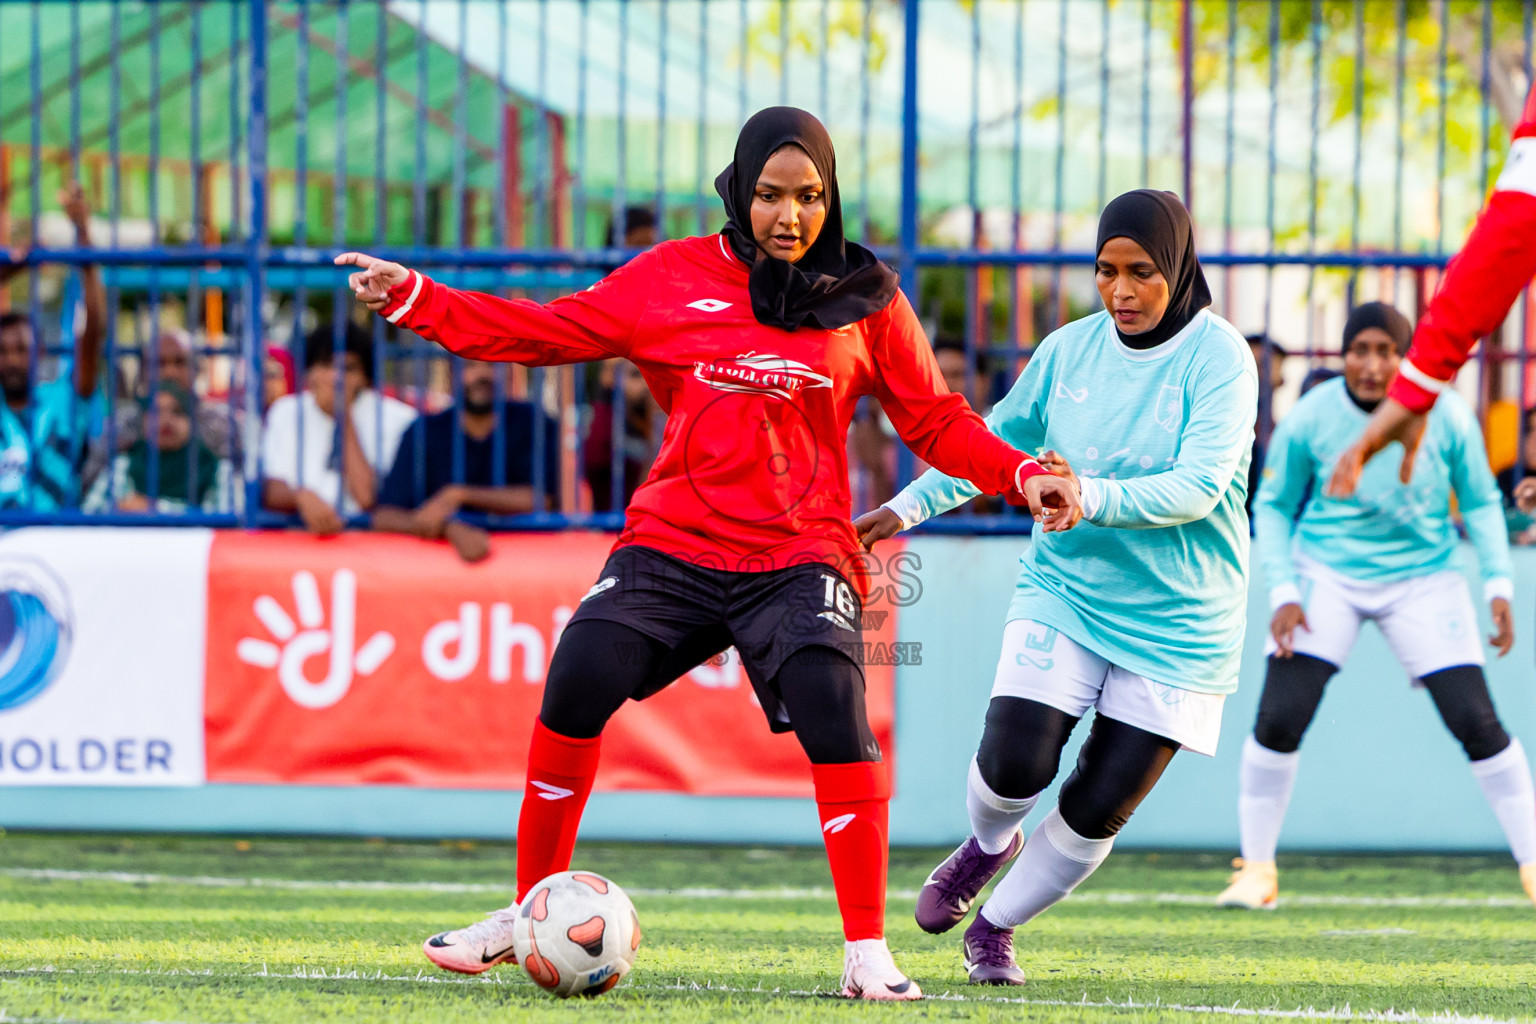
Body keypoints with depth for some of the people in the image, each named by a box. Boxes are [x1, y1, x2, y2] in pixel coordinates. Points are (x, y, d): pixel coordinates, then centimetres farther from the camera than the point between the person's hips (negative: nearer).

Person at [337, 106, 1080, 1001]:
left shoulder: (865, 299, 6)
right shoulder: (673, 280, 6)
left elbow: (938, 423, 12)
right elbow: (544, 331, 10)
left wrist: (1023, 475, -4)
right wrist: (415, 299, 2)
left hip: (799, 560, -1)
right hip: (672, 548, 1)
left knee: (834, 714, -23)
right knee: (580, 681, -17)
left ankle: (869, 953, -10)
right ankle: (531, 912, 1)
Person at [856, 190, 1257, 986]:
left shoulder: (1217, 356, -13)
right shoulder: (1070, 349, 0)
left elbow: (1199, 487, -24)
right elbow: (993, 442, 16)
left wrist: (1091, 498, -36)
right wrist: (907, 508, 8)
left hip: (1179, 621, -2)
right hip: (1064, 589, 2)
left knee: (1096, 814, -1)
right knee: (1014, 764, -16)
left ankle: (996, 928, 23)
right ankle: (987, 845, 20)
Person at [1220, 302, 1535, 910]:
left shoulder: (1446, 416, -11)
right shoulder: (1309, 420, -12)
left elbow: (1481, 503, 3)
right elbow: (1273, 508, 1)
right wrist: (1283, 593, -10)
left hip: (1422, 579, 0)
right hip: (1326, 578, 0)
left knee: (1477, 723, -7)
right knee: (1278, 719, -12)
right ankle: (1257, 869, 4)